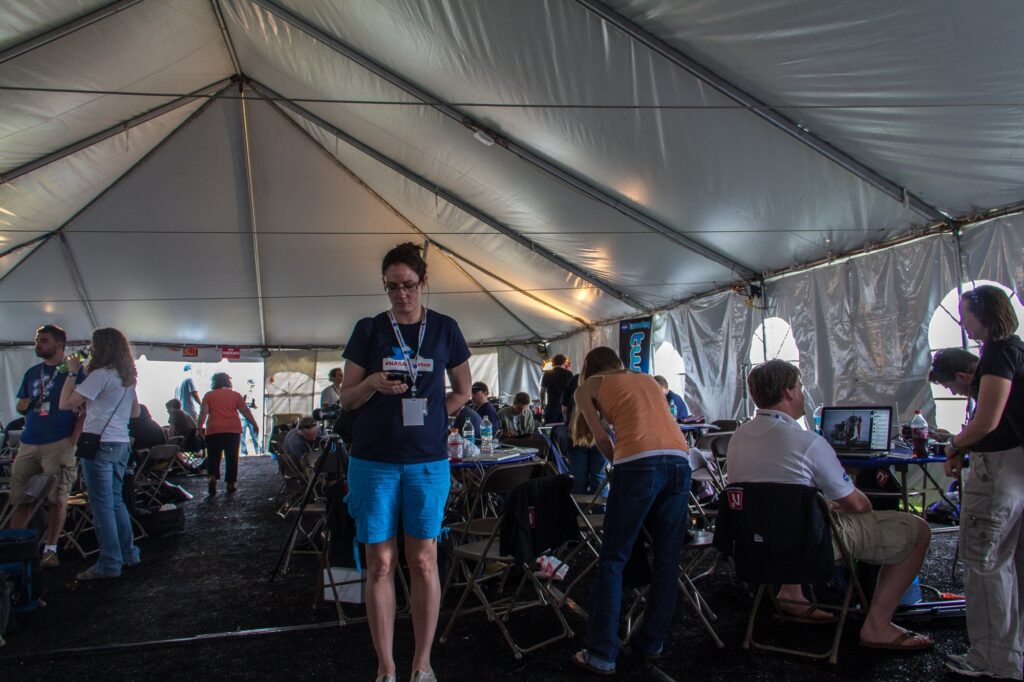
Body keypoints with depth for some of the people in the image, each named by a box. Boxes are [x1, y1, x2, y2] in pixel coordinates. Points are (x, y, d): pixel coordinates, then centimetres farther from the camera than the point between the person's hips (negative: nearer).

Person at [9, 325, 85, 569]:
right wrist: (24, 405, -1)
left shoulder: (73, 372, 1)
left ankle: (50, 549, 7)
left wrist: (74, 439, -14)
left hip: (59, 444, -5)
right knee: (20, 498, 5)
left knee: (57, 499, -2)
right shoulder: (32, 373, 18)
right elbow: (20, 406, 24)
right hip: (29, 445, 5)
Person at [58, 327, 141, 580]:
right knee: (116, 501, 17)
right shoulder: (127, 377, 12)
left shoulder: (101, 375, -13)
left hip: (100, 444, -8)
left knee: (102, 505, -2)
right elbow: (135, 412, 21)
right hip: (121, 444, 8)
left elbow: (66, 404, -13)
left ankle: (109, 564, 3)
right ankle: (128, 554, 23)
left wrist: (72, 372, -4)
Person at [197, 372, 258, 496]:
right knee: (231, 457, 7)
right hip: (233, 429, 1)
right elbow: (245, 410, 6)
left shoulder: (209, 395, 7)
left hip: (214, 430, 0)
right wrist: (254, 424, 12)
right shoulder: (235, 394, 8)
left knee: (213, 456, 5)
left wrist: (199, 428, -4)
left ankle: (212, 477, -18)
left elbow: (203, 412, -3)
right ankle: (231, 484, 9)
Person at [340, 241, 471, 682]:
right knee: (381, 563, 4)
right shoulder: (369, 330, 3)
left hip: (428, 460, 0)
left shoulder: (444, 329, 4)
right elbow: (346, 398, 4)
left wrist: (428, 414, 0)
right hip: (373, 459, 0)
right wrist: (372, 384, -16)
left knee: (423, 562, 4)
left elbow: (463, 392, 14)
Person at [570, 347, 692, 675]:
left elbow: (601, 437, 13)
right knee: (667, 559, 14)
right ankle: (651, 643, 24)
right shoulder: (648, 379, 32)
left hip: (640, 462, -5)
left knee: (613, 561, 4)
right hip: (679, 460, 5)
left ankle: (602, 654, 5)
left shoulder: (588, 386, 19)